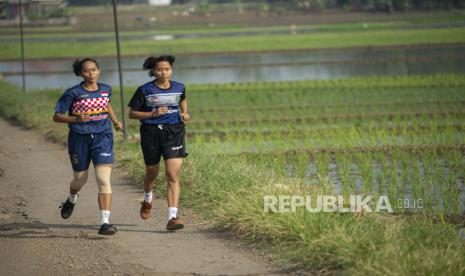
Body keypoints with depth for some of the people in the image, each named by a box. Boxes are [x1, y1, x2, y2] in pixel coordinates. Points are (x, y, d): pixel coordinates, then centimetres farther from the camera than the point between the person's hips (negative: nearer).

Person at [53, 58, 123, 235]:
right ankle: (72, 199, 52)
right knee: (80, 179, 15)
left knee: (104, 180, -14)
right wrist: (76, 119, -23)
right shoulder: (73, 93, -8)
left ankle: (105, 222, -17)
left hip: (102, 138, 1)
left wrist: (115, 121, 17)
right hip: (79, 139, -1)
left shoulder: (106, 89, 5)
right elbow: (57, 116, -8)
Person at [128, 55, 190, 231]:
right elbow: (132, 113, -3)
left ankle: (172, 217, -19)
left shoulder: (179, 88, 4)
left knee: (173, 175, -14)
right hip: (151, 133, 0)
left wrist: (184, 114, 7)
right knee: (152, 173, 19)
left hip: (174, 132, 0)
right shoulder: (145, 90, -6)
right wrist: (153, 114, -16)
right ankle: (147, 200, 52)